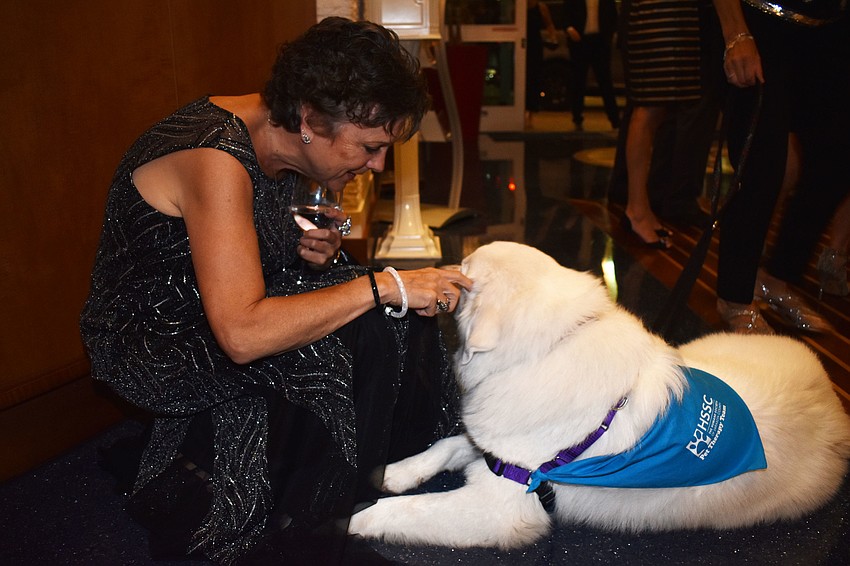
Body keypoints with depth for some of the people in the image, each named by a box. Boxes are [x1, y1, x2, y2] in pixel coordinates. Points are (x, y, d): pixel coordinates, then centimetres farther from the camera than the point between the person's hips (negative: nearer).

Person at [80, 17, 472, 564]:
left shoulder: (279, 133, -4)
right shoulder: (216, 160, -30)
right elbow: (242, 333, -37)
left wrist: (313, 246, -7)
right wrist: (384, 286, -33)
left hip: (211, 305, 9)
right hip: (151, 338, -9)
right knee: (361, 333, -23)